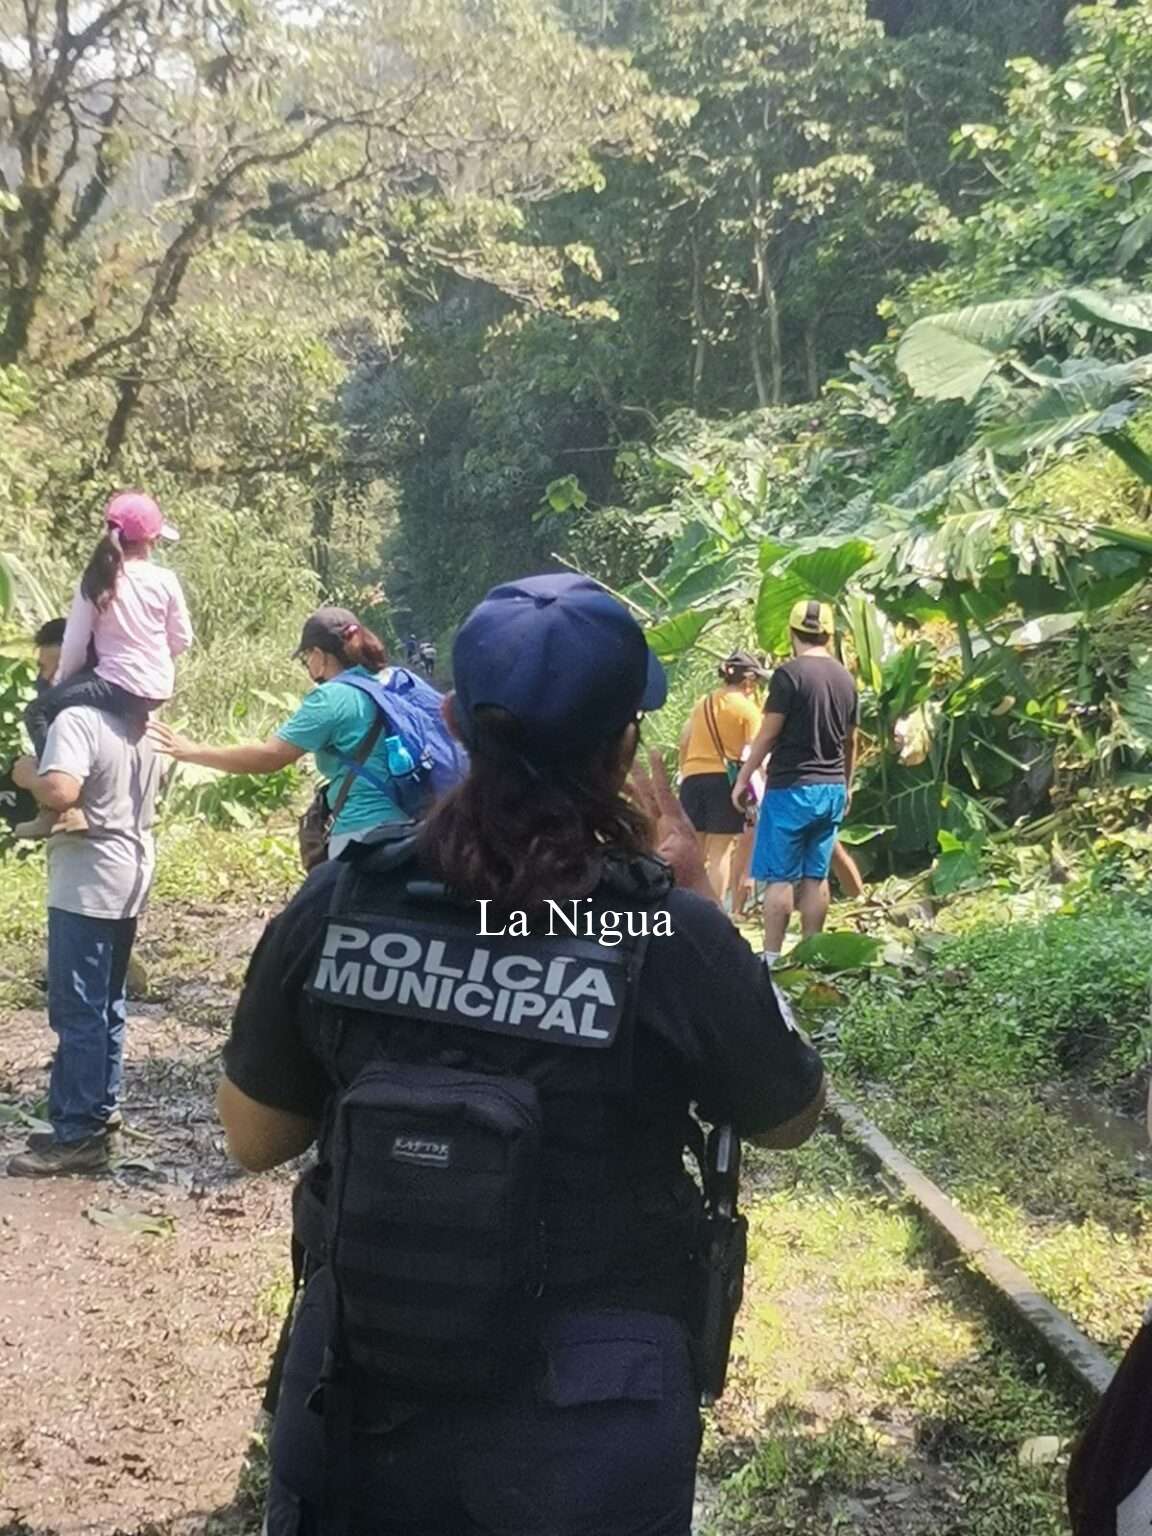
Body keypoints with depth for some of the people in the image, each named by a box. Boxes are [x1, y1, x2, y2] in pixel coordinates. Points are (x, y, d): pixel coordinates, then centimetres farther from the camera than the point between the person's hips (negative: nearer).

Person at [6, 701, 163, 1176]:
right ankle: (100, 1115, 25)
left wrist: (28, 774, -13)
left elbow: (61, 792, -31)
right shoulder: (141, 727, 8)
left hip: (87, 886, -9)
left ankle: (79, 1136, 3)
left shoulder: (77, 718, -18)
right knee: (105, 1007, 17)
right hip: (129, 877, 9)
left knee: (76, 1010, -2)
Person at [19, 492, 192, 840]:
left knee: (39, 711, 6)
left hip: (121, 687, -5)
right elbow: (182, 640, 6)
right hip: (159, 687, 6)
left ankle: (64, 804, -9)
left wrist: (61, 682, 13)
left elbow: (75, 644, -5)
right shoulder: (165, 581, -2)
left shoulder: (97, 581, -9)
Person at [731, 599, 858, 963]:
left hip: (791, 787, -6)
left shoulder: (790, 673, -11)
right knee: (815, 876, 10)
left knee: (780, 876, -3)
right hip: (832, 789, 6)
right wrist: (847, 787, 28)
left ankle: (771, 958, -2)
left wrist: (742, 778, -2)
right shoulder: (845, 678, 9)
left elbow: (768, 734, -11)